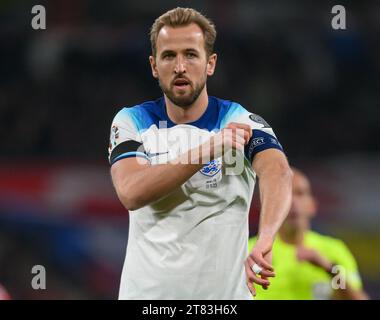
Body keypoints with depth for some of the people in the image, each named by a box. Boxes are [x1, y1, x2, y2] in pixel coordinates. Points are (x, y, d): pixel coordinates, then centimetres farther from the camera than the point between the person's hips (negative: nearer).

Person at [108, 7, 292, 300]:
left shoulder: (241, 123, -5)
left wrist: (266, 239, -45)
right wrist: (207, 150, -29)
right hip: (145, 290, 1)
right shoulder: (131, 122, -1)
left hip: (224, 289, -1)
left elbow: (278, 172, -25)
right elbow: (131, 193, -18)